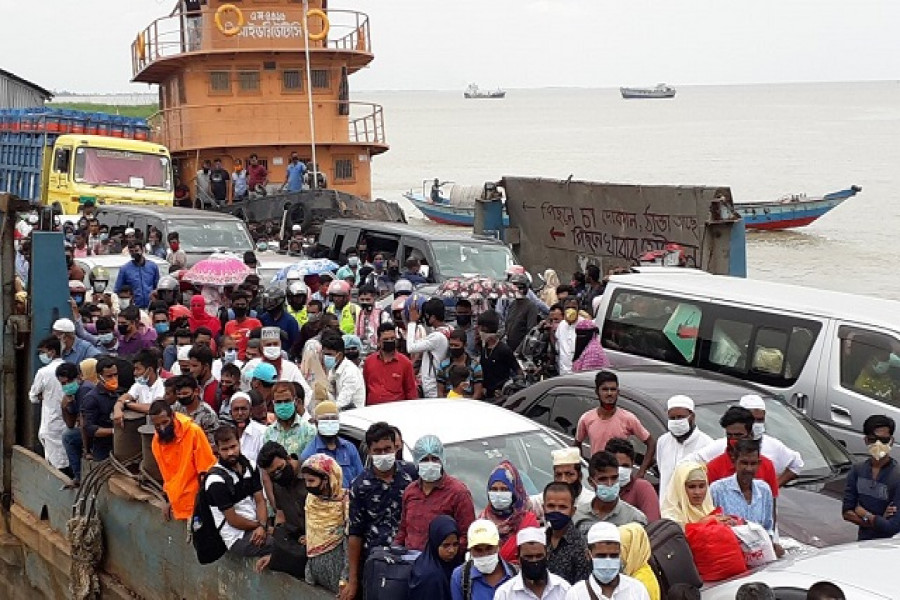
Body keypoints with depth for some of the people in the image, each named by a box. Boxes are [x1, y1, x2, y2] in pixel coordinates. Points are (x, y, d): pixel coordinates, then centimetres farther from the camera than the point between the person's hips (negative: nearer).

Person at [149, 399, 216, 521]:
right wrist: (167, 500, 13)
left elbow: (207, 468, -13)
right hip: (177, 503, 5)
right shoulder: (156, 441, -1)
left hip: (197, 498, -5)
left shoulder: (193, 431, -17)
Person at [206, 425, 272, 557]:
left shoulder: (250, 466, 6)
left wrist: (262, 526, -12)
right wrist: (259, 525, -1)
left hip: (256, 528, 7)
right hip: (238, 538, -7)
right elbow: (233, 520, -12)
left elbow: (260, 500, 6)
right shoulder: (216, 480, -15)